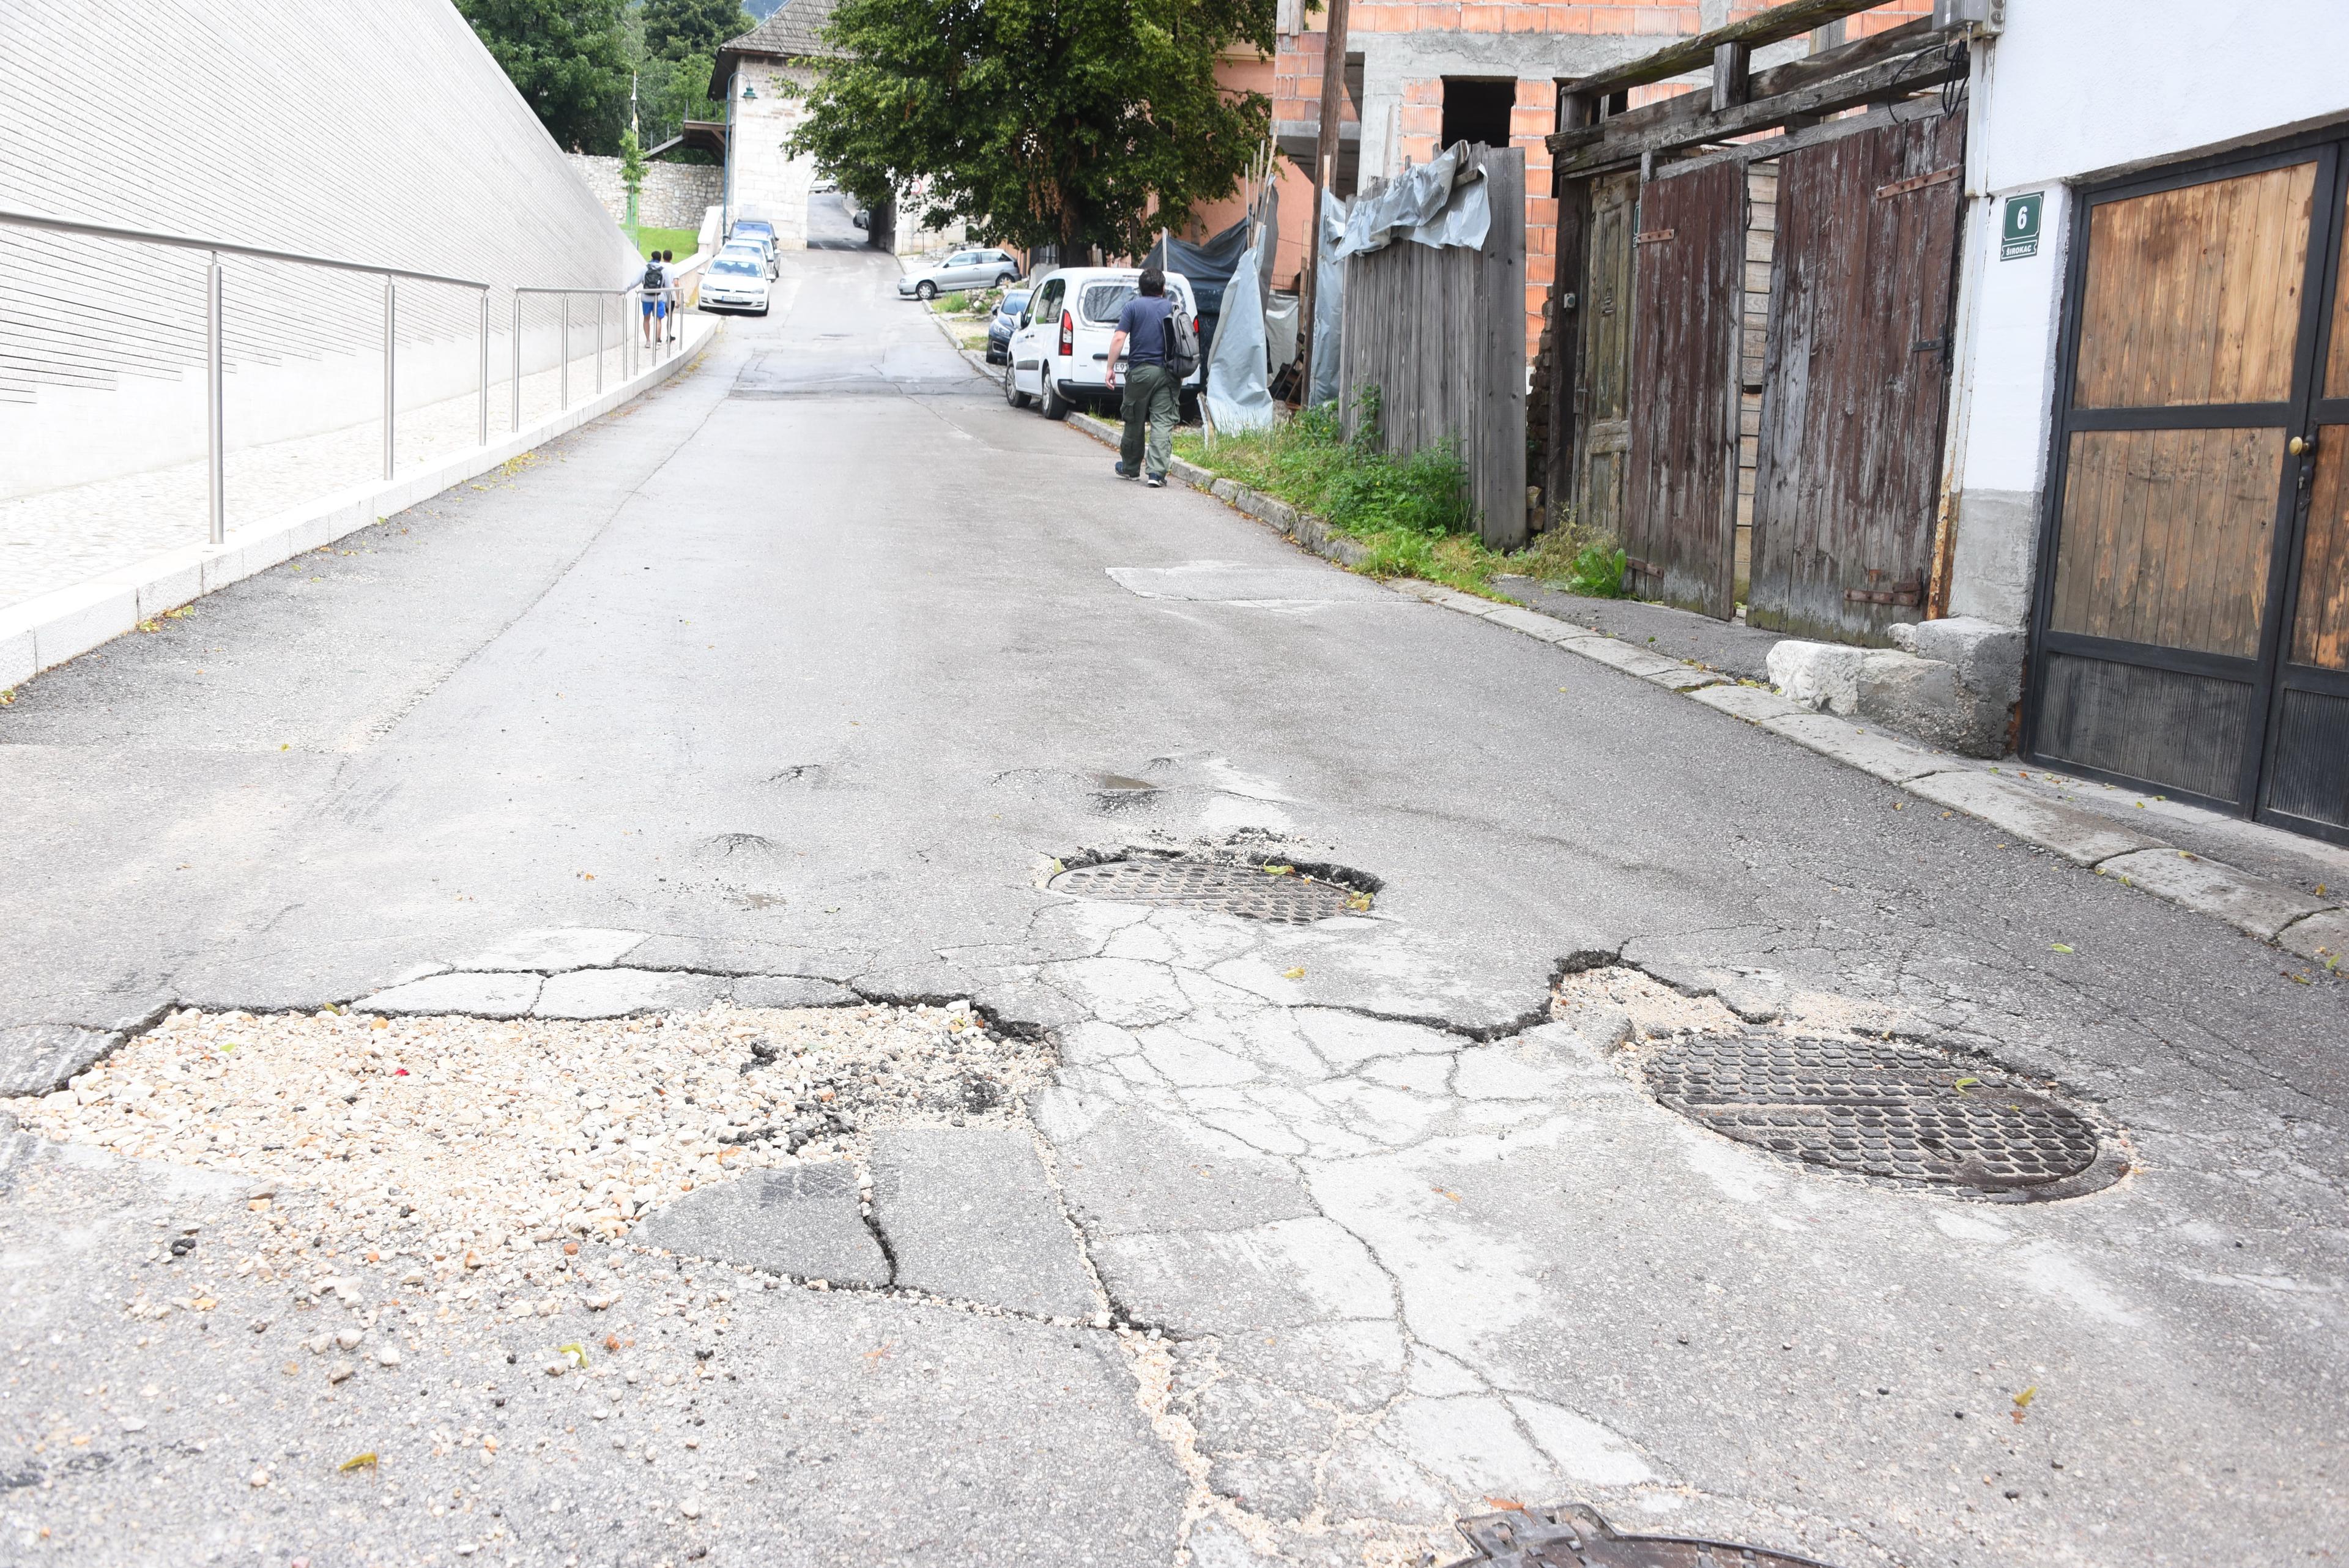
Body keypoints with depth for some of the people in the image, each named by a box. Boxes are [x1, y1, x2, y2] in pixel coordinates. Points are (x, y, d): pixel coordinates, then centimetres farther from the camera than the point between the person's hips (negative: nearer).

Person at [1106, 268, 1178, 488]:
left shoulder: (1133, 306, 1)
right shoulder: (1173, 308, 9)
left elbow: (1118, 339, -8)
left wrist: (1110, 368, -5)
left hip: (1140, 371, -1)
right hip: (1167, 373, 1)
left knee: (1134, 421, 12)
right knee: (1163, 422, -3)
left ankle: (1130, 468, 26)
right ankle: (1156, 472, -14)